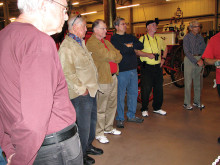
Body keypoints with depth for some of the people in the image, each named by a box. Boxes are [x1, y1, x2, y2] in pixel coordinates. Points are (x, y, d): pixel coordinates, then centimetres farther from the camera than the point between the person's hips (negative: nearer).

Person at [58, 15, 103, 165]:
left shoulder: (81, 43, 15)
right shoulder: (67, 47, -16)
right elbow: (68, 73, -21)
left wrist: (92, 86, 17)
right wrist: (81, 89, -17)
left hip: (91, 90, 10)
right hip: (81, 95, -10)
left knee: (92, 120, 21)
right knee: (83, 126, 2)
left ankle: (88, 146, 40)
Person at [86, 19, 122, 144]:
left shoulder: (107, 42, 19)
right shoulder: (91, 43, -10)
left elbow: (119, 56, 11)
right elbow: (107, 56, -18)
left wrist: (112, 56, -8)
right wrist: (114, 55, 1)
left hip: (113, 77, 9)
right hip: (102, 79, -8)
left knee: (112, 105, 16)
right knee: (101, 108, 0)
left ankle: (109, 128, 32)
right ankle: (99, 133, 14)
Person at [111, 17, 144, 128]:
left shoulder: (130, 37, 16)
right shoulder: (114, 39, -4)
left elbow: (141, 46, 4)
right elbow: (121, 50, -19)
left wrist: (129, 45, -8)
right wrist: (131, 47, -3)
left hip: (133, 69, 7)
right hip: (122, 70, -6)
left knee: (133, 93, 12)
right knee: (121, 95, -1)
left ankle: (131, 115, 27)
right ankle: (120, 118, 13)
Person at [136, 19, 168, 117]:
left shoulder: (159, 39, 13)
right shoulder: (143, 39, -3)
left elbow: (165, 48, 28)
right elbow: (136, 51, -10)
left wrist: (163, 58, 14)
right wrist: (147, 54, -20)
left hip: (158, 67, 6)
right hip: (146, 68, -5)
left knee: (158, 88, 10)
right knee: (146, 89, -1)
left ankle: (157, 108, 26)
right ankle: (144, 109, 15)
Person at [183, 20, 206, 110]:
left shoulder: (200, 37, 11)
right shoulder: (187, 37, -5)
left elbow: (204, 49, 10)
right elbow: (187, 52, -12)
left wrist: (201, 59, -7)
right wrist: (196, 61, -17)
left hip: (199, 59, 5)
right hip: (189, 59, -5)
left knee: (198, 82, 11)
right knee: (188, 82, -4)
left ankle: (197, 101, 23)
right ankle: (187, 103, 5)